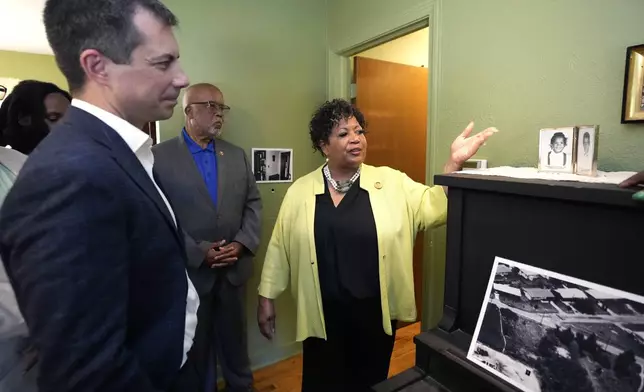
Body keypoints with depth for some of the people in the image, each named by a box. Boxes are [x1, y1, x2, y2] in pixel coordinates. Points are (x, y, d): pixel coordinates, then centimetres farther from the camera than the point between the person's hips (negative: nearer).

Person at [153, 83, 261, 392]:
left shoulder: (237, 155, 7)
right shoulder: (160, 156, -8)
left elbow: (253, 204, 4)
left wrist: (242, 244, -10)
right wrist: (198, 252, -17)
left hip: (234, 269, 4)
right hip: (189, 271, -3)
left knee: (235, 341, 21)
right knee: (194, 348, 18)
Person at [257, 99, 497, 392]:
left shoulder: (390, 182, -2)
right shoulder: (300, 191, -2)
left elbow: (433, 208, -9)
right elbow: (280, 246, 2)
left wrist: (454, 163, -21)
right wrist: (267, 297, 4)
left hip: (376, 312, 1)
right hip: (323, 314, 0)